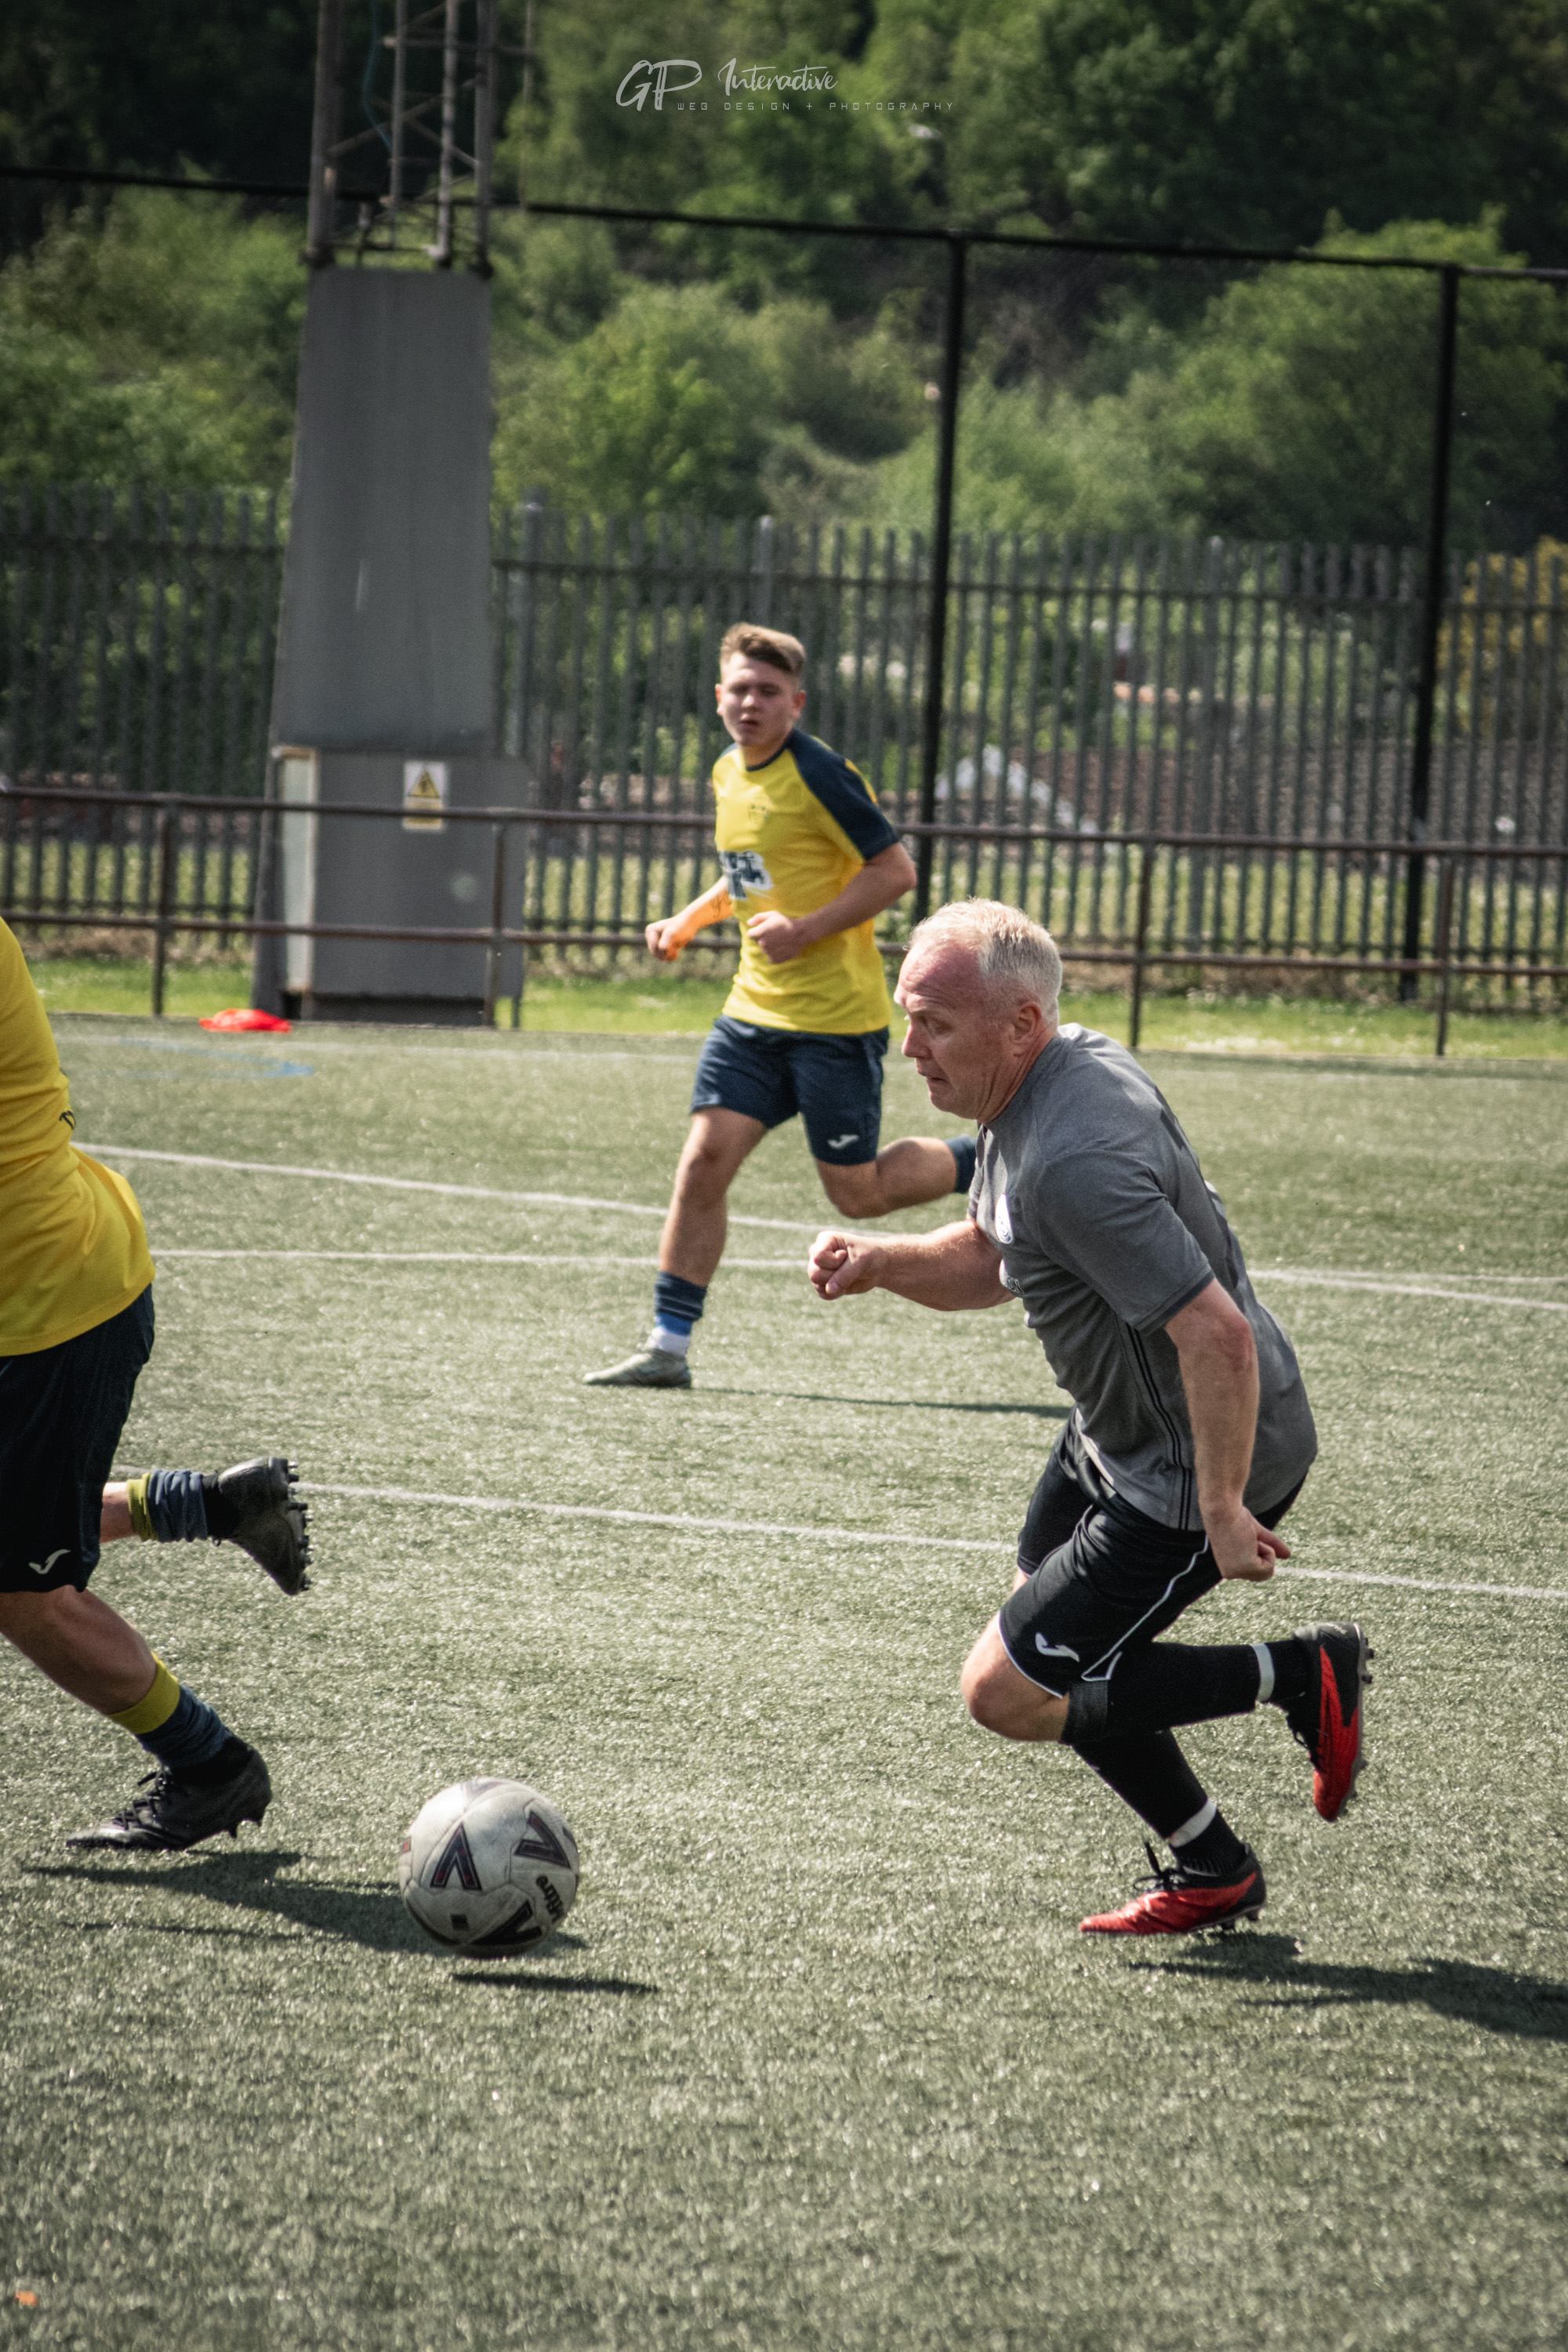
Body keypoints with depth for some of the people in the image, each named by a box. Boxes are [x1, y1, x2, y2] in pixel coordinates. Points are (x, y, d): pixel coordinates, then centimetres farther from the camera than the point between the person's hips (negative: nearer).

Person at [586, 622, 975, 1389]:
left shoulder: (818, 774, -15)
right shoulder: (729, 775, 10)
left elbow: (895, 870, -16)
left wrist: (805, 931, -23)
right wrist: (689, 920, 12)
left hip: (836, 1016, -7)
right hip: (755, 1009, 7)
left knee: (858, 1194, 1)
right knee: (703, 1161, -5)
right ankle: (668, 1347, -1)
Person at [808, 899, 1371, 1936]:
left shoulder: (1076, 1162, -33)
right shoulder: (1068, 1066, 0)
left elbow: (1216, 1334, -35)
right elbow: (989, 1259, 15)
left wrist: (1223, 1514, -28)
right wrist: (878, 1263, -4)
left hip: (1202, 1458, -10)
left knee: (1008, 1693, -6)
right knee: (1053, 1648, 21)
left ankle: (1301, 1678, 3)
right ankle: (1212, 1872, 33)